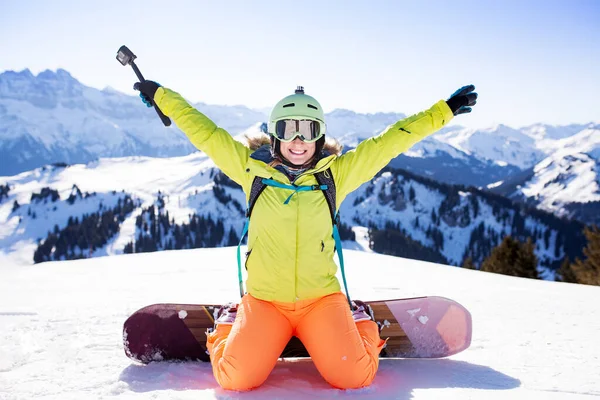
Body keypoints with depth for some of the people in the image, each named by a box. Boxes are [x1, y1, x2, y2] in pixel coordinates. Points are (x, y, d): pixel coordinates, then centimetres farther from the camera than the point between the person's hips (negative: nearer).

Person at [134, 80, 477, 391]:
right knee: (236, 379, -16)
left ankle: (362, 323, 19)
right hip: (265, 300, 0)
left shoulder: (337, 174, 0)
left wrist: (445, 110, 5)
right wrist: (162, 95, 12)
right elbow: (205, 132, 7)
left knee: (355, 377, -15)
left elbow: (388, 141, 3)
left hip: (321, 299, 0)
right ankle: (228, 326, 18)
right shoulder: (251, 169, -1)